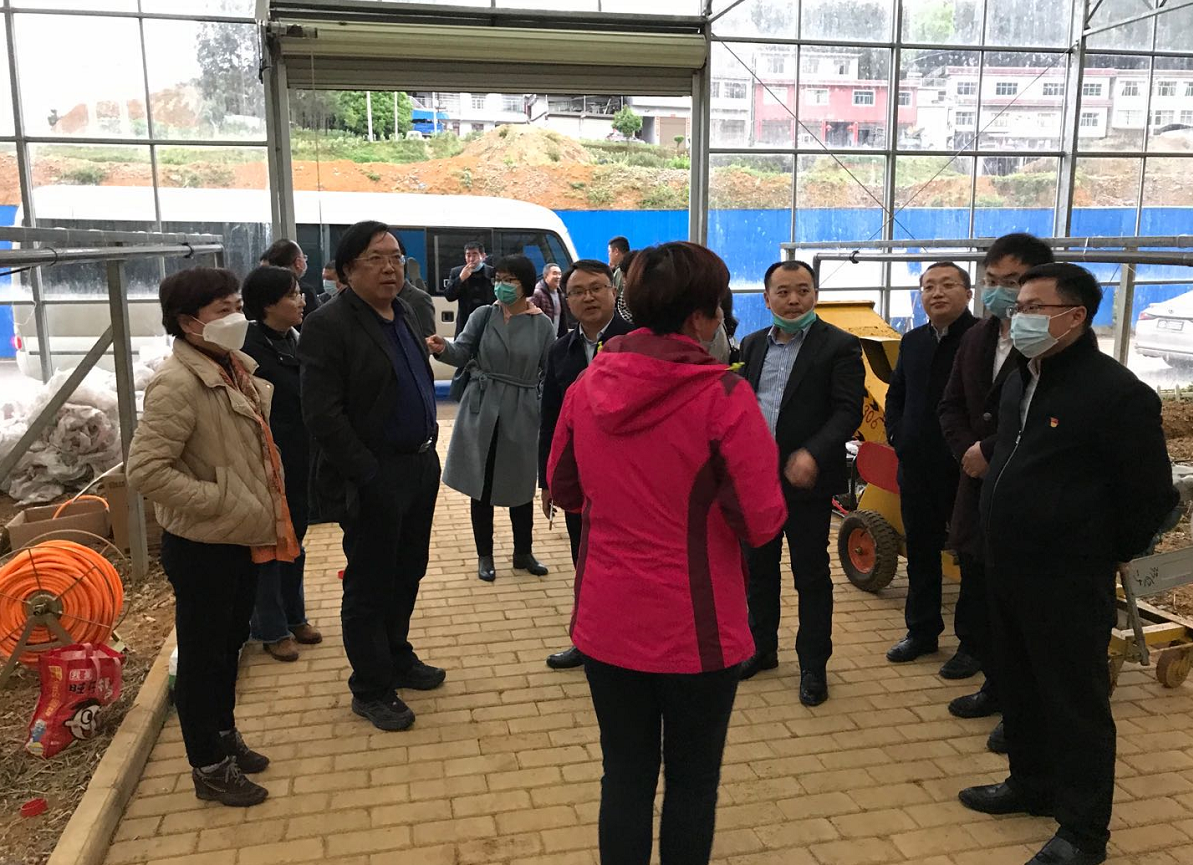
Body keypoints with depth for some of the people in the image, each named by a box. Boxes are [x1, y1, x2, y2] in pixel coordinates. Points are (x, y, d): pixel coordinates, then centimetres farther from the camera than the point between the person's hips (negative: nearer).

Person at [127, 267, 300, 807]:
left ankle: (224, 737, 41)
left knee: (230, 644, 22)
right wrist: (218, 502, -24)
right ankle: (209, 768, 24)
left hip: (242, 538, 8)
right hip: (202, 546, -8)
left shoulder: (237, 367, 4)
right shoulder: (177, 384, -23)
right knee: (203, 655, 8)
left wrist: (261, 509, 12)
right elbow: (145, 470, -27)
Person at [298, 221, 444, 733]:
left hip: (420, 465, 8)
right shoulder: (329, 325, -15)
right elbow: (322, 415, -20)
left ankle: (397, 657, 40)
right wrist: (369, 475, -20)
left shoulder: (404, 315, 10)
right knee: (370, 585, 7)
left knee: (408, 574, 20)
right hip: (373, 478, -8)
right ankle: (370, 690, 22)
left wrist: (429, 448, 10)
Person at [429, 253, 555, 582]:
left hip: (521, 413, 0)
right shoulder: (483, 316, 0)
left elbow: (550, 372, 2)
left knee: (521, 484, 11)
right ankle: (484, 555, 22)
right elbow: (462, 352, -9)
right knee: (481, 484, 7)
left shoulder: (542, 324, -1)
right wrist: (443, 348, -30)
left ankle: (523, 552, 28)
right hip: (481, 409, 0)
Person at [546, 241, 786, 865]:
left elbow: (563, 490, 10)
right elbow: (762, 523, -16)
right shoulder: (722, 395, -18)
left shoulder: (588, 385, -3)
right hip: (694, 626, -4)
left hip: (606, 620, 4)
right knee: (692, 781, 16)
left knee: (624, 776, 18)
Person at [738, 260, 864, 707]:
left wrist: (813, 454, -26)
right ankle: (761, 648, 34)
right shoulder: (753, 344, 10)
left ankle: (813, 665, 19)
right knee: (758, 566, 17)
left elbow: (848, 410, -13)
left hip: (805, 480, -5)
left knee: (811, 574, 5)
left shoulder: (840, 346, -7)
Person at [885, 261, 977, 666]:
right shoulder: (913, 341, 12)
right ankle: (922, 630, 28)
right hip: (916, 466, 7)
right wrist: (896, 435, 8)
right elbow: (895, 395, 21)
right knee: (921, 551, 15)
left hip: (966, 468, -6)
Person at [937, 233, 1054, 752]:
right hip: (980, 486, 8)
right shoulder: (976, 339, 12)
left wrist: (989, 451, -15)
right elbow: (951, 406, 13)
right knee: (977, 602, 17)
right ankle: (997, 685, 36)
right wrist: (967, 452, -4)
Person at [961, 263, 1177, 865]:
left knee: (1075, 703, 4)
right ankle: (1032, 783, 40)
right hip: (1008, 568, 8)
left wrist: (1112, 554, -2)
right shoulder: (1020, 381, 9)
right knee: (1020, 686, 21)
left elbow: (1152, 494, -13)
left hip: (1070, 582, -8)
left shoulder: (1117, 392, -18)